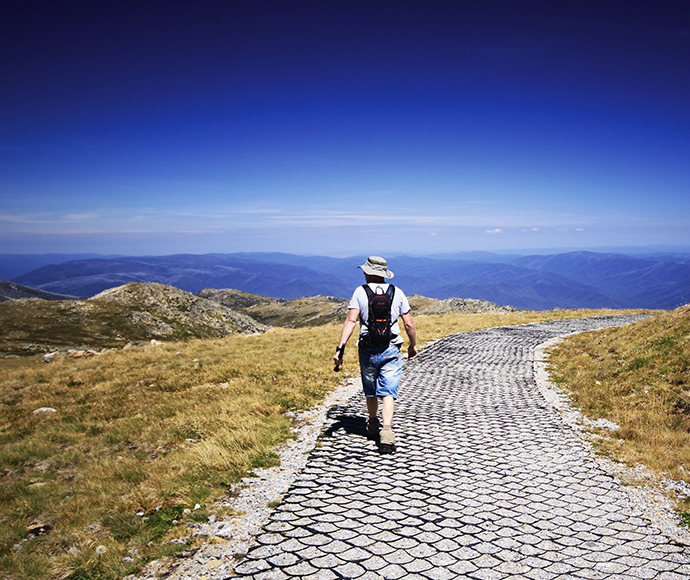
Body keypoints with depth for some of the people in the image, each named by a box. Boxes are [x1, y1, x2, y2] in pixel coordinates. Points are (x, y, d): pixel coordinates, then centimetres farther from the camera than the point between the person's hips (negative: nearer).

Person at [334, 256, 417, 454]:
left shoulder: (360, 292, -2)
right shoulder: (397, 293, 3)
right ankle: (386, 432, -17)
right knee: (388, 393, -1)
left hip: (367, 350, 0)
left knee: (370, 391, 18)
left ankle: (373, 427, 37)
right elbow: (409, 324, 3)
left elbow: (351, 321, -12)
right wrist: (413, 345, 19)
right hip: (391, 350, 0)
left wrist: (340, 348, -13)